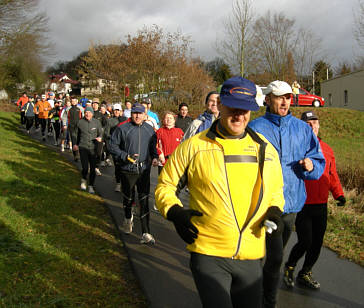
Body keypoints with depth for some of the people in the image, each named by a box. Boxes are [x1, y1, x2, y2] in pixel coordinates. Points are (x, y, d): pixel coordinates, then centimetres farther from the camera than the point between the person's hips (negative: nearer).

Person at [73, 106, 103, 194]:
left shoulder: (97, 122, 2)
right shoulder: (80, 122, 2)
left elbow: (100, 133, 11)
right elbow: (77, 134, 18)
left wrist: (100, 138, -11)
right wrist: (75, 144, 22)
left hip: (93, 148, 1)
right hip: (83, 147, -1)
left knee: (93, 168, 3)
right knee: (85, 167, -11)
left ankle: (91, 186, 21)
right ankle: (84, 179, 21)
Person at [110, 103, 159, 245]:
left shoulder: (149, 129, 7)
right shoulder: (122, 129, -5)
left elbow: (153, 146, 19)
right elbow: (113, 146, -2)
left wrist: (155, 157, 1)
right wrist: (126, 156, -14)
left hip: (144, 170, 1)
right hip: (128, 170, -1)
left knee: (144, 201, -3)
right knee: (128, 198, 16)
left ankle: (146, 233, -1)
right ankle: (128, 219, 47)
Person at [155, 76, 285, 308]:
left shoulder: (265, 149, 7)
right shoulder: (194, 146, -3)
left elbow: (276, 190, 21)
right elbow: (166, 186, 6)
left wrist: (275, 210, 1)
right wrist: (174, 212, -12)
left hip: (251, 257, 4)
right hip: (208, 254, -4)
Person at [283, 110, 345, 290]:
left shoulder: (327, 149, 10)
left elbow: (332, 174, 16)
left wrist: (339, 194, 4)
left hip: (321, 206, 5)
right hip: (302, 205, -5)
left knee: (317, 243, 11)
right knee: (305, 242, -4)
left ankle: (305, 274, 31)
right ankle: (289, 267, 24)